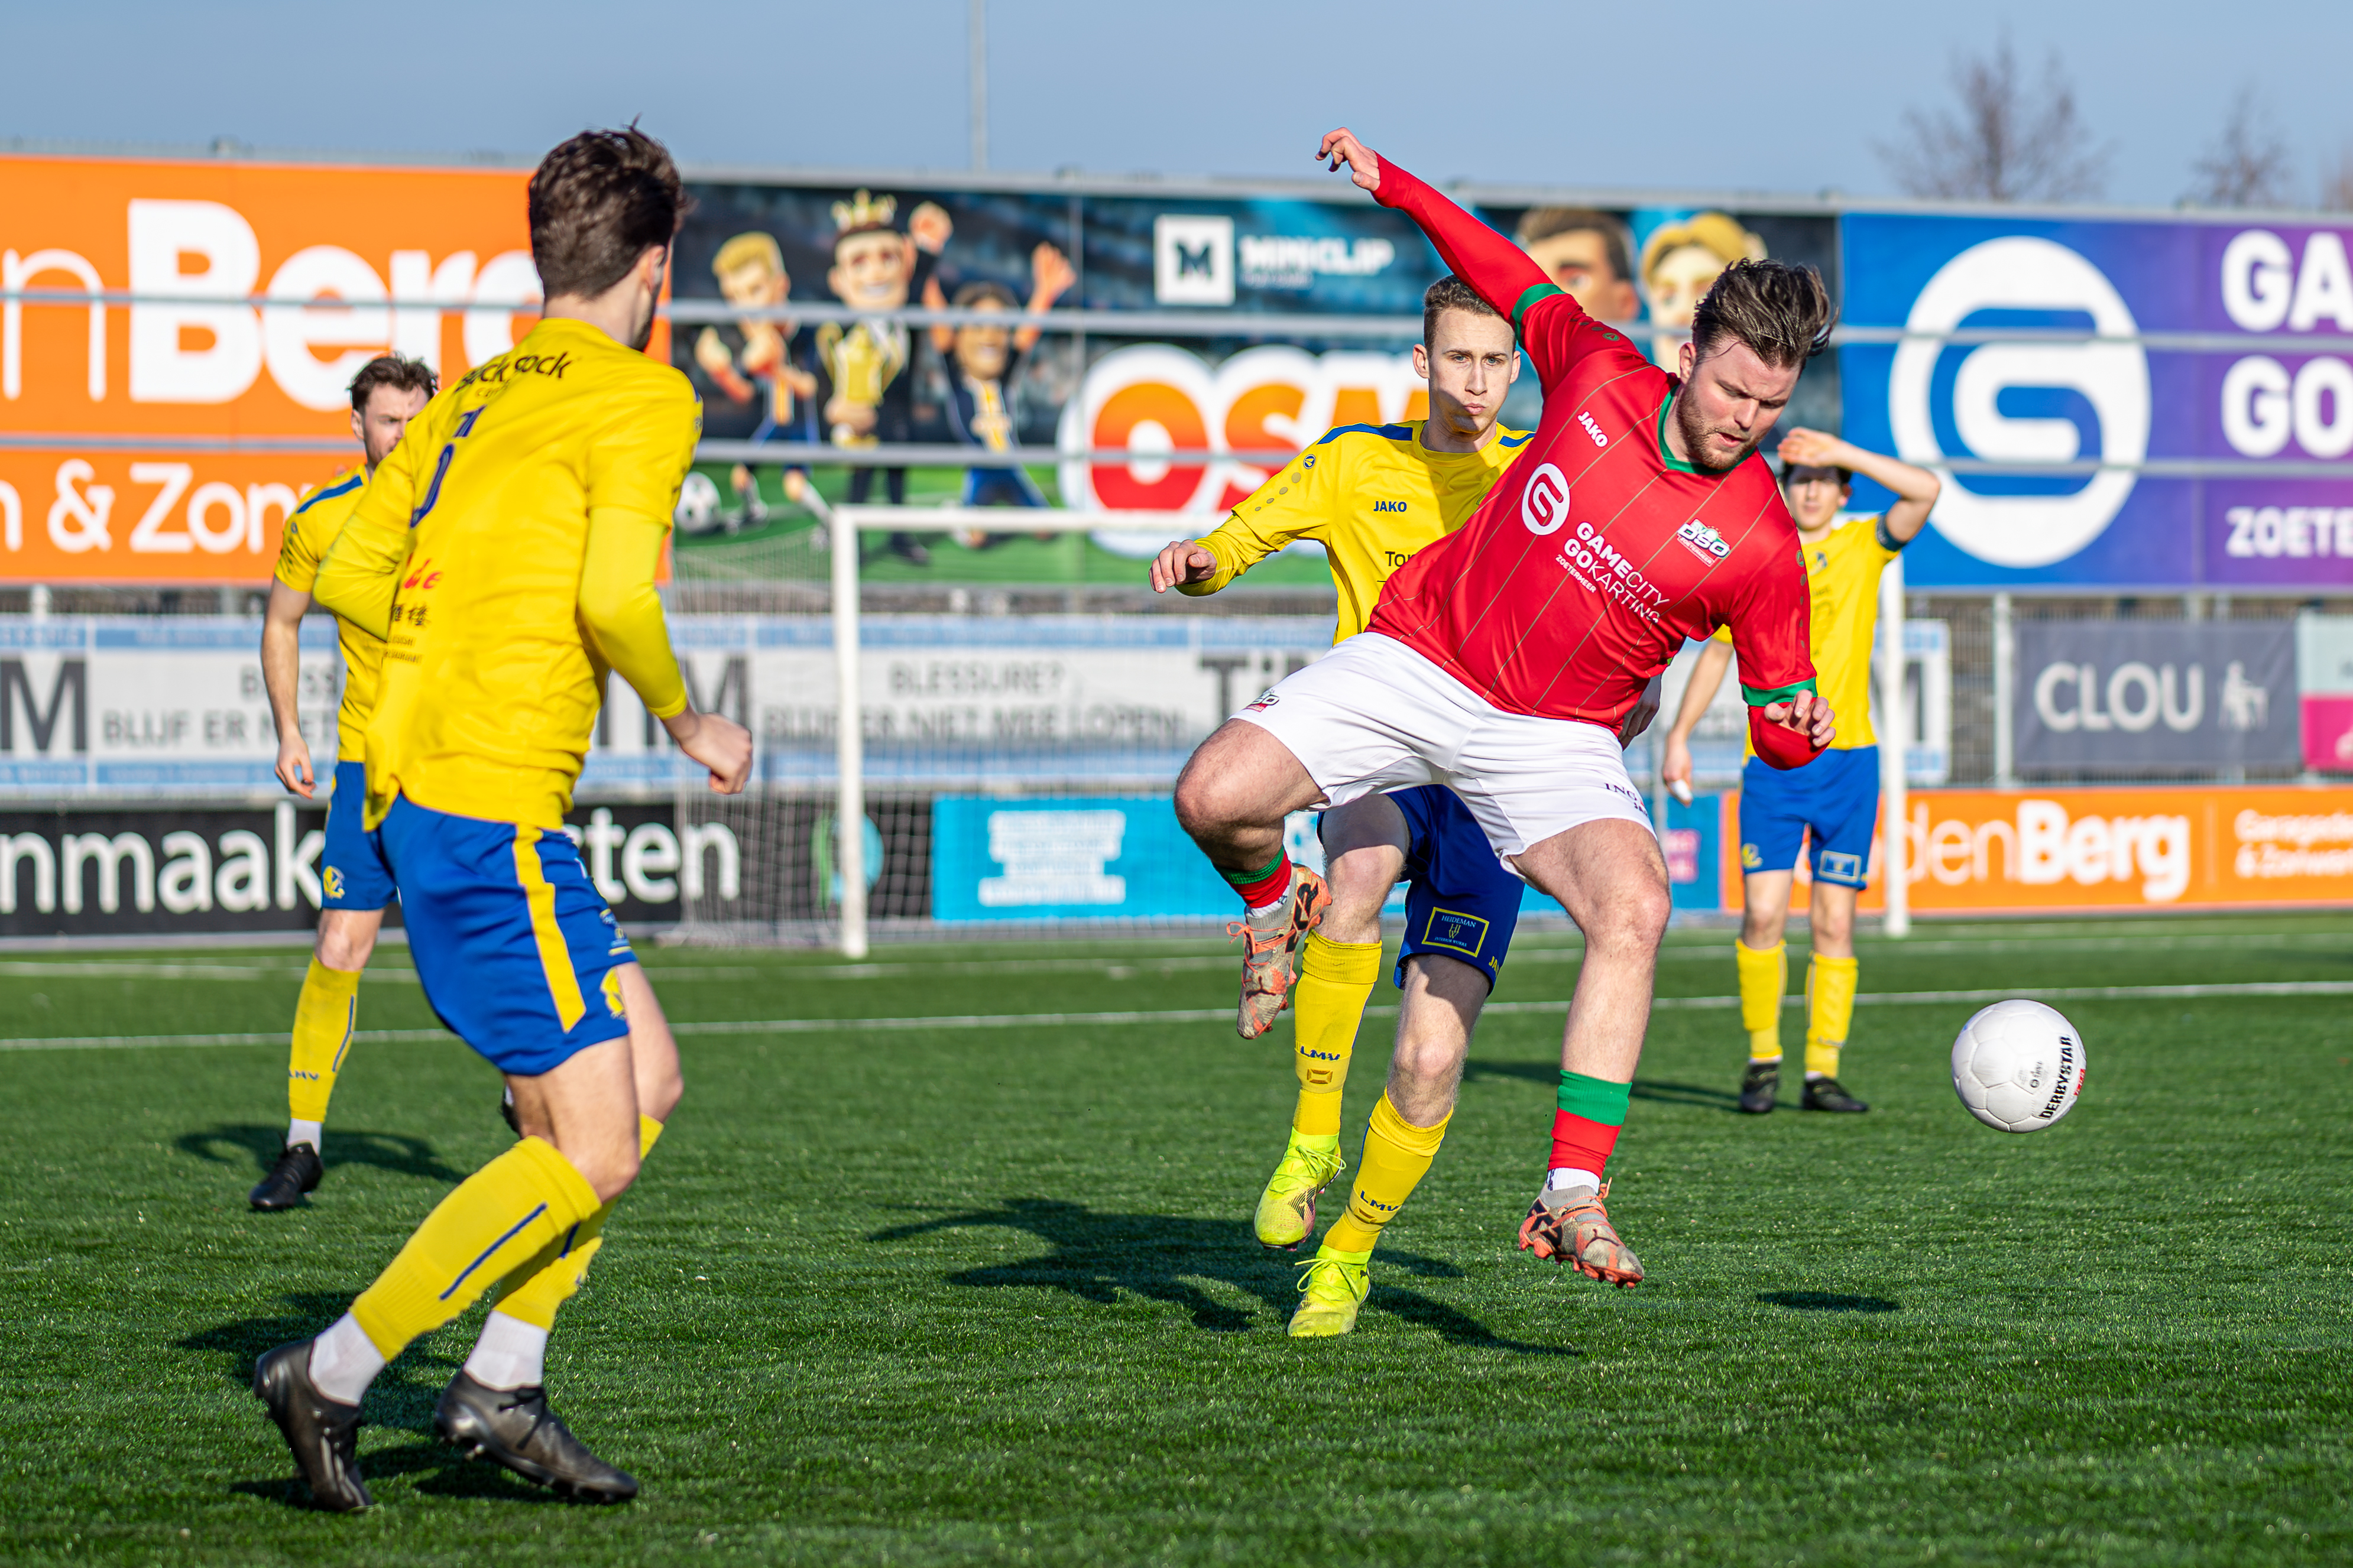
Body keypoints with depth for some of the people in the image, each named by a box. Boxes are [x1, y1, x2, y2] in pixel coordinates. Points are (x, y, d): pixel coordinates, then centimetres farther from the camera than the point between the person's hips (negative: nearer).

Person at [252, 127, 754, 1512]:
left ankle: (501, 1384, 12)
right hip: (493, 812, -9)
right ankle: (335, 1373, -6)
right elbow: (616, 595, -20)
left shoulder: (475, 396, 16)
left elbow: (352, 579, 14)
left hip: (418, 788, 9)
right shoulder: (641, 397, -8)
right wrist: (689, 722, -3)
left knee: (649, 1079, 15)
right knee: (591, 1153, -6)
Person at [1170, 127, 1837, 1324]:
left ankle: (1573, 1199, -31)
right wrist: (1391, 186, 17)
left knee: (1633, 911, -31)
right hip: (1414, 660, 2)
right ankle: (1276, 906, 19)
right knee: (1214, 797, -19)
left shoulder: (1759, 545, -10)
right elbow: (1516, 281, 15)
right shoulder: (1599, 377, -6)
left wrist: (1800, 729, -24)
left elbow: (1778, 728, -1)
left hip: (1555, 740, -2)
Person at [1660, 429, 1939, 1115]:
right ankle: (1763, 1059, 5)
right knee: (1763, 912, -10)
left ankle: (1823, 1072, 4)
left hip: (1848, 757, 0)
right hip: (1772, 759, 0)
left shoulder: (1865, 547, 5)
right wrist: (1679, 736, 9)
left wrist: (1842, 452, -16)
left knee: (1834, 922, -1)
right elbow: (1718, 651, 14)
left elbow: (1925, 491, -11)